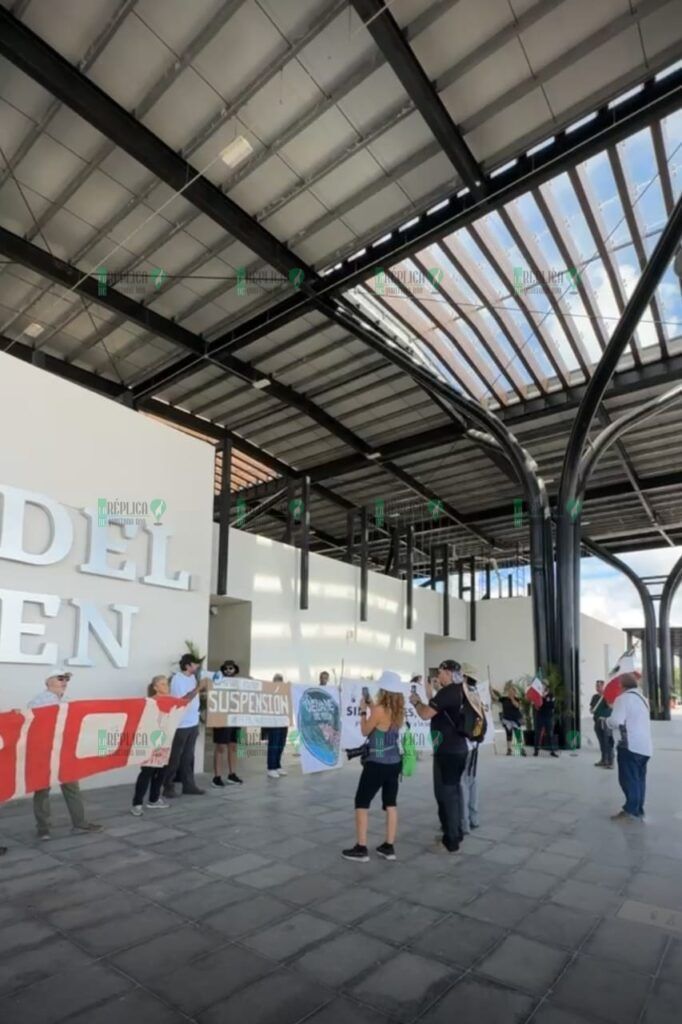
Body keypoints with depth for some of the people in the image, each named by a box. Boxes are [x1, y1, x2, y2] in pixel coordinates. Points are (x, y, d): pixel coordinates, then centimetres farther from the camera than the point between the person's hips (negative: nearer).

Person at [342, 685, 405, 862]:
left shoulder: (379, 710, -20)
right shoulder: (398, 711, 1)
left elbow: (365, 731, -6)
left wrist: (364, 710, 3)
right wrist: (373, 709, 13)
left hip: (377, 764, -7)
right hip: (394, 763, 7)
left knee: (361, 802, 5)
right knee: (391, 804, 14)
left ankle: (361, 848, 8)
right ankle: (389, 847, 19)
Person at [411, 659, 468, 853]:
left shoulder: (447, 691, -20)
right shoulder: (460, 692, 10)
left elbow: (425, 714, -21)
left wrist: (416, 702, -3)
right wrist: (430, 697, 16)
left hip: (447, 752, -10)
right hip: (458, 749, 10)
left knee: (445, 794, -1)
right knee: (453, 792, 18)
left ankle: (450, 842, 6)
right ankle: (455, 834, 28)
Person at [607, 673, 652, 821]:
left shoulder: (623, 698, -11)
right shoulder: (642, 698, 17)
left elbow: (616, 721, -19)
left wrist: (606, 721, 0)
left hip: (631, 745, -9)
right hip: (645, 745, 9)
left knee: (629, 779, -4)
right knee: (639, 779, 12)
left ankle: (631, 811, -4)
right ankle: (638, 811, 16)